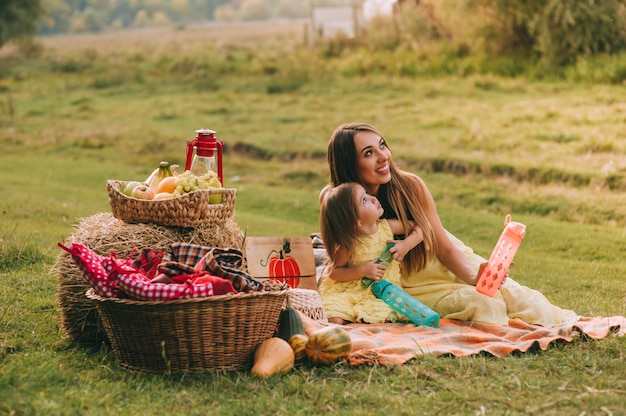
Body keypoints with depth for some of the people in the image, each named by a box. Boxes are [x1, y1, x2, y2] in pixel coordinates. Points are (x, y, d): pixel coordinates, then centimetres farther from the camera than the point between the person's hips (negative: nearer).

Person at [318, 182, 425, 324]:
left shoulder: (386, 227, -4)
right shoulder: (349, 244, -15)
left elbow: (419, 229, 7)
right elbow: (333, 272, -9)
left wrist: (406, 244, -12)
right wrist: (362, 271, -20)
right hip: (349, 291, -3)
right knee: (335, 320, -24)